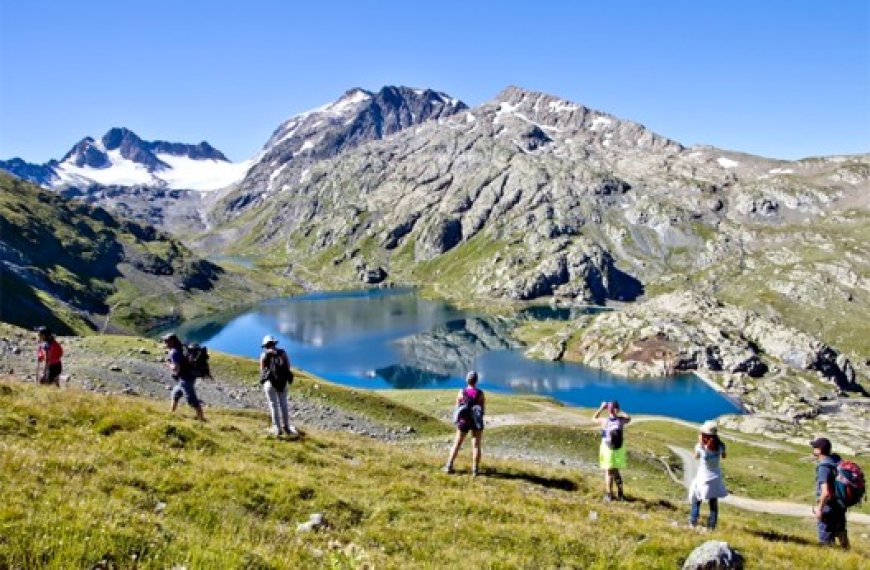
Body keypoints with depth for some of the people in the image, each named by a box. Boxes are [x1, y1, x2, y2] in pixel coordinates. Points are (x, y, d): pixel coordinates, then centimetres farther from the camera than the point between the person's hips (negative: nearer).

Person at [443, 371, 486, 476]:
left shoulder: (461, 392, -7)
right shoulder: (480, 393, -9)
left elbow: (457, 408, -1)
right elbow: (483, 409, -5)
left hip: (464, 421, 1)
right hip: (476, 421, -1)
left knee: (457, 444, 12)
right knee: (476, 446, 4)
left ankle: (449, 466, 12)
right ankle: (475, 470, 1)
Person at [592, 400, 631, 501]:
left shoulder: (605, 421, -12)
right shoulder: (621, 420, -8)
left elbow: (594, 418, 10)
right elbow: (629, 417, 17)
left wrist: (601, 408, 13)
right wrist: (619, 412, 18)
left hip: (607, 450, -3)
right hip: (619, 450, 3)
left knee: (609, 473, 5)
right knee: (616, 472, 16)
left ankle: (609, 495, 6)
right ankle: (620, 494, 18)